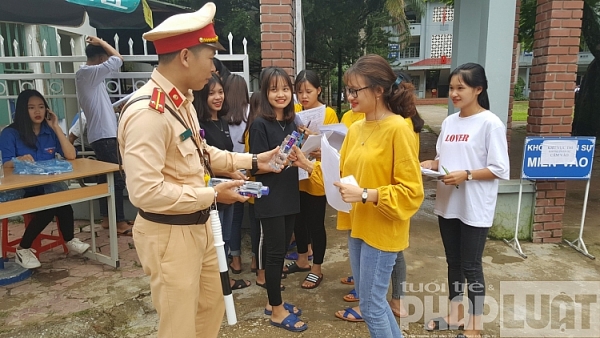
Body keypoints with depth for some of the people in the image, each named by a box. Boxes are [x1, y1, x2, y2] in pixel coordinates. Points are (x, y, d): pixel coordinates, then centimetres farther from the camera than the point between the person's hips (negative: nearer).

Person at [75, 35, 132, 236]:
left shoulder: (87, 74, 16)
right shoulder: (90, 72, -13)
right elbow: (118, 59, -16)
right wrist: (101, 42, -4)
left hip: (101, 133, 10)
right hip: (104, 134, -10)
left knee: (106, 177, 14)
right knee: (116, 180, -8)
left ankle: (106, 218, 21)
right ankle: (120, 223, -4)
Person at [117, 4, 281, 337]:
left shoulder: (183, 101, 4)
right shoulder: (147, 112, -26)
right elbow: (146, 192, -30)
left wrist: (253, 160, 9)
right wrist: (213, 195, -22)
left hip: (198, 226, 9)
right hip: (169, 234, -9)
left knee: (212, 307, 25)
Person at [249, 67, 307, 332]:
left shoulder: (291, 122, 9)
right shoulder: (260, 125, -12)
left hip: (289, 196, 7)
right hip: (270, 198, -7)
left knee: (281, 250, 15)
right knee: (275, 251, 1)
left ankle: (274, 302, 30)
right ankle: (277, 311, 17)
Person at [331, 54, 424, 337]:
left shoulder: (398, 129, -16)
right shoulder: (355, 129, 7)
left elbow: (411, 191, -18)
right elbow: (340, 173, 11)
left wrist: (366, 195, -25)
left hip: (382, 231, -8)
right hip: (357, 226, 8)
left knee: (371, 305, 4)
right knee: (370, 299, 20)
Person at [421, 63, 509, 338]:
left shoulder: (490, 123, -12)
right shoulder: (449, 122, 8)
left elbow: (500, 170, -13)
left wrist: (466, 175, -23)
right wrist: (430, 164, -5)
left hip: (474, 208, -6)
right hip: (447, 204, 6)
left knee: (471, 266, 5)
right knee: (453, 262, 17)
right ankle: (455, 315, 34)